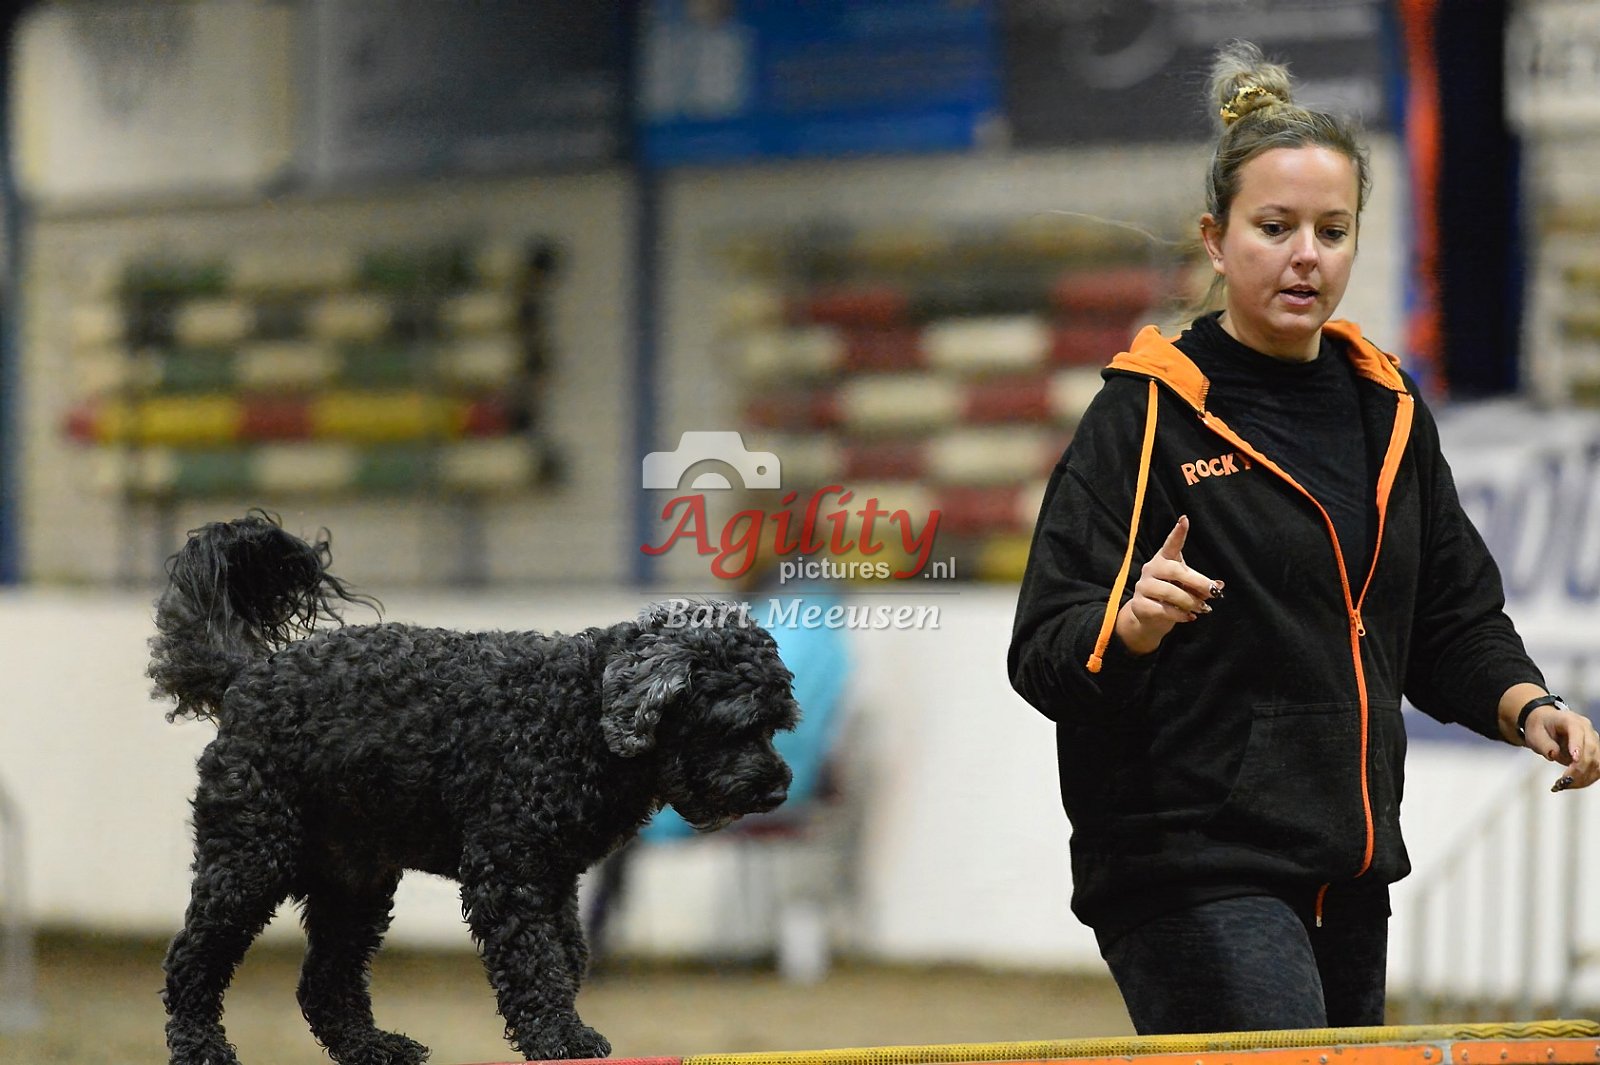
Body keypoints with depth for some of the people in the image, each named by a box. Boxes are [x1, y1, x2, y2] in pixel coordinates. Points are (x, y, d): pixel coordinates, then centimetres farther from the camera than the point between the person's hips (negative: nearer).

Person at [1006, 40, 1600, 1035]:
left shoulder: (1386, 411, 13)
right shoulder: (1146, 417, -6)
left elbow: (1455, 619, 20)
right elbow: (1047, 653, -12)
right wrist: (1131, 625, -33)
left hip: (1347, 871, 7)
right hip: (1193, 870, -7)